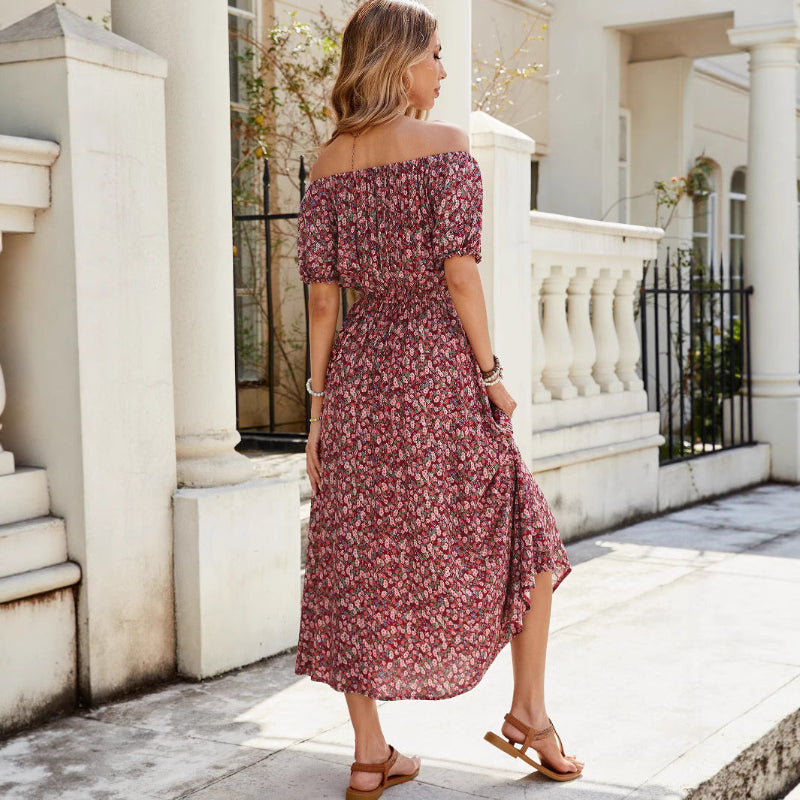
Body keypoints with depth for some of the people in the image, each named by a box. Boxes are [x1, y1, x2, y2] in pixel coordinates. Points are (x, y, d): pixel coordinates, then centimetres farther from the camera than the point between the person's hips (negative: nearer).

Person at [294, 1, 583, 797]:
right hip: (439, 364, -4)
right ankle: (528, 710, 15)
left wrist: (319, 406, 7)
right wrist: (492, 373, -5)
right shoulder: (446, 147, -5)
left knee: (359, 559, 8)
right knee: (524, 535, 15)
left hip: (360, 370, 4)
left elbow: (321, 292, 4)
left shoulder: (329, 163, 8)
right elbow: (459, 274, -12)